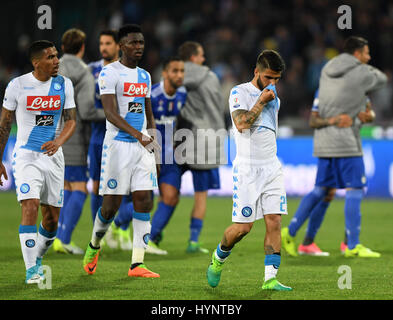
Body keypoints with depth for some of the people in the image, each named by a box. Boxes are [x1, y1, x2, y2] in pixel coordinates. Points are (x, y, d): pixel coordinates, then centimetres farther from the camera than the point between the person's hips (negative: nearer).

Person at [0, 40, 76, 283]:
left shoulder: (64, 84, 3)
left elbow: (71, 121, 1)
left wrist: (58, 142, -20)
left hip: (53, 157, 3)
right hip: (26, 157, -3)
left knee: (52, 218, 6)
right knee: (30, 207, -20)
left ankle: (38, 258, 32)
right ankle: (32, 269, -17)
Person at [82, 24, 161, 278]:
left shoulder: (144, 76, 16)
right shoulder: (110, 73, -7)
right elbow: (111, 113, -17)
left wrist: (154, 142, 17)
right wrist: (137, 134, -28)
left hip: (143, 147, 6)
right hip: (118, 144, -6)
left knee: (144, 203, -4)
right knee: (111, 205, -2)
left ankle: (137, 264, -5)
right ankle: (94, 247, 25)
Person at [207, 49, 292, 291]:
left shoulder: (274, 98, 18)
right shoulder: (240, 93, -3)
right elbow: (241, 124, -18)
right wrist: (261, 101, -13)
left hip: (272, 167, 6)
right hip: (247, 169, -6)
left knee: (274, 221, -7)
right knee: (243, 226, -7)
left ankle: (270, 278, -8)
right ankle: (218, 259, 22)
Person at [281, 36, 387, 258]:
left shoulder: (327, 71, 12)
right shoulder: (361, 73, -9)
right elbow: (382, 79, 11)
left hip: (324, 139, 7)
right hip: (345, 141, -7)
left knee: (323, 190, 14)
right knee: (355, 190, -3)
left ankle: (291, 231, 11)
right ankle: (353, 246, -6)